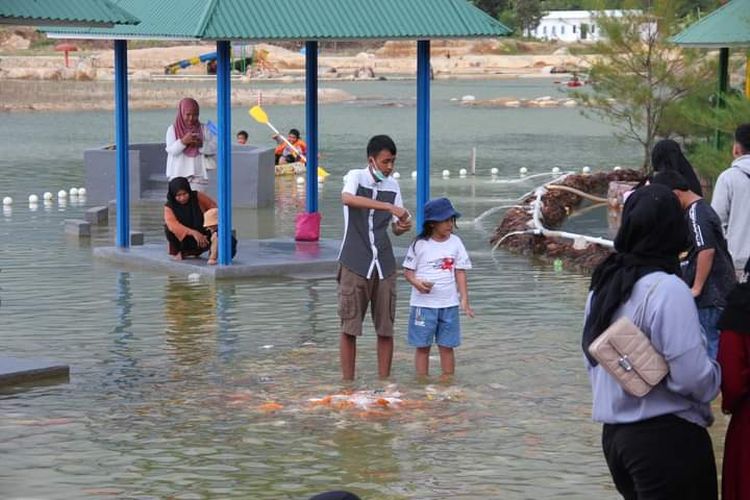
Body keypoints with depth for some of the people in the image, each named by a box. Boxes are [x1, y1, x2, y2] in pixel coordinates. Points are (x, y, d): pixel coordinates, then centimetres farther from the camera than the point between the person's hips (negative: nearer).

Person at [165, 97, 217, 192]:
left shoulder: (203, 129, 8)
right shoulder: (173, 129, 3)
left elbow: (214, 147, 0)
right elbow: (171, 150, -10)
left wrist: (201, 144, -17)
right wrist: (183, 142, -26)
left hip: (198, 175, 1)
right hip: (178, 174, -1)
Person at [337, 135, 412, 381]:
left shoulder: (393, 185, 8)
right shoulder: (355, 176, -5)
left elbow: (395, 227, 11)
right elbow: (348, 198, -29)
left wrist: (403, 226, -14)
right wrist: (389, 207, -34)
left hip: (384, 265, 4)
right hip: (354, 264, -4)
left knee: (385, 328, 5)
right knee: (349, 326, 0)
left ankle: (384, 381, 14)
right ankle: (348, 383, 8)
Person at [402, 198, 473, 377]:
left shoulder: (455, 243, 3)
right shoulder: (420, 245, -5)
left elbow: (460, 272, 4)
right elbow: (408, 270, -1)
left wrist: (464, 298, -3)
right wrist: (417, 283, -22)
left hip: (449, 304, 2)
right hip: (424, 303, -2)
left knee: (447, 347, 8)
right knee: (422, 346, 4)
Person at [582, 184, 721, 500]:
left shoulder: (603, 285, 7)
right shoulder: (668, 290, -17)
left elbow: (591, 358, 13)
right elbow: (692, 376, -20)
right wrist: (715, 373, -1)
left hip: (613, 435, 8)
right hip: (668, 437, -8)